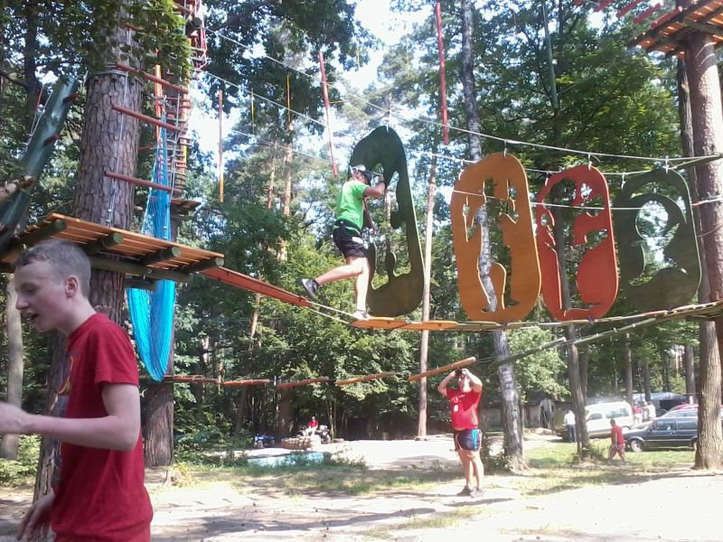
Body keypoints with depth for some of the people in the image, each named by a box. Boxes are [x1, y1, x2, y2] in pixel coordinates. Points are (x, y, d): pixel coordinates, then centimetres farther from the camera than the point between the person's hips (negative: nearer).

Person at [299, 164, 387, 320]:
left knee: (364, 268, 5)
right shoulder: (354, 185, 2)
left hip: (345, 230, 11)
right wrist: (382, 182, 4)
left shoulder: (346, 188, 32)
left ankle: (360, 310, -6)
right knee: (356, 267, -25)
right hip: (348, 230, -11)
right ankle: (314, 282, -32)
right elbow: (378, 192, -14)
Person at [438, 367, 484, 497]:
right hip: (457, 432, 7)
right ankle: (468, 486, 20)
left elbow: (479, 384, -24)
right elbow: (440, 388, 23)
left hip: (470, 431, -7)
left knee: (474, 458, -3)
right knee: (464, 460, 13)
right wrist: (451, 375, 13)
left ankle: (479, 487, 1)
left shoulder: (473, 392, -3)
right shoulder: (454, 393, 15)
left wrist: (468, 373, -10)